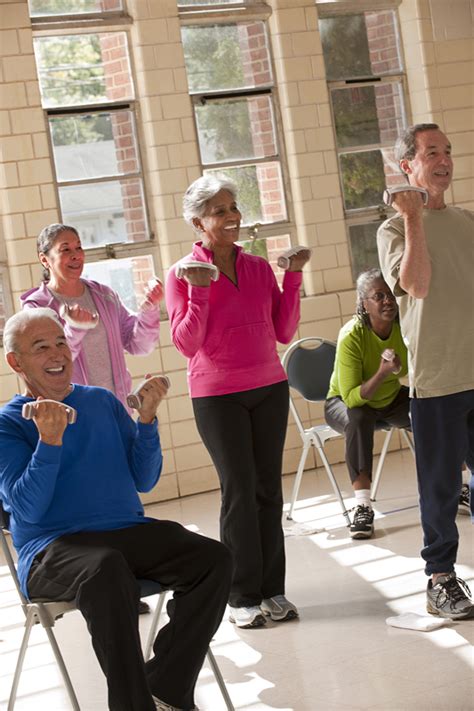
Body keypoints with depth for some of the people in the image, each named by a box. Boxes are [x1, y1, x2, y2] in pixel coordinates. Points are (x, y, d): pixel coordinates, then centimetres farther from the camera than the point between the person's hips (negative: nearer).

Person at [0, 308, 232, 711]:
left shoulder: (102, 402, 17)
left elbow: (144, 480, 12)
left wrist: (147, 419, -1)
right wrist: (50, 441, -20)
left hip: (128, 531, 5)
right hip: (52, 548, -5)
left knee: (213, 557, -20)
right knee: (107, 570, -39)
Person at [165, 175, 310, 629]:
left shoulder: (259, 267, 7)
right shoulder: (183, 275, -3)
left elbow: (284, 332, 5)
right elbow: (186, 344, -9)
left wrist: (293, 276, -2)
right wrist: (200, 291, -18)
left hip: (269, 389, 4)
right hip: (217, 396, -4)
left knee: (269, 488, 5)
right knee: (239, 489, -4)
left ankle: (273, 590, 13)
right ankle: (243, 597, 6)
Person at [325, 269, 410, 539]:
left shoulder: (405, 326, -17)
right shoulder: (351, 337, -28)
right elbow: (352, 398, -30)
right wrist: (381, 374, -44)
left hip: (391, 399, 4)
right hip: (346, 402, -4)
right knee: (359, 420, -38)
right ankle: (363, 506, -40)